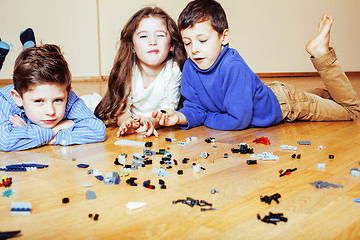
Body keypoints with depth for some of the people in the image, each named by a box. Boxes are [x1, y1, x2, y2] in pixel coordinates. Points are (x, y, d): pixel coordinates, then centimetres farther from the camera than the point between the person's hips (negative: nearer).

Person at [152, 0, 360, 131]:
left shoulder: (233, 67, -38)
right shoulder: (189, 69, -19)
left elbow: (239, 120, -37)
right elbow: (196, 107, -11)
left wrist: (205, 119, -24)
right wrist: (181, 117, -32)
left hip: (280, 103, -6)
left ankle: (321, 52, 14)